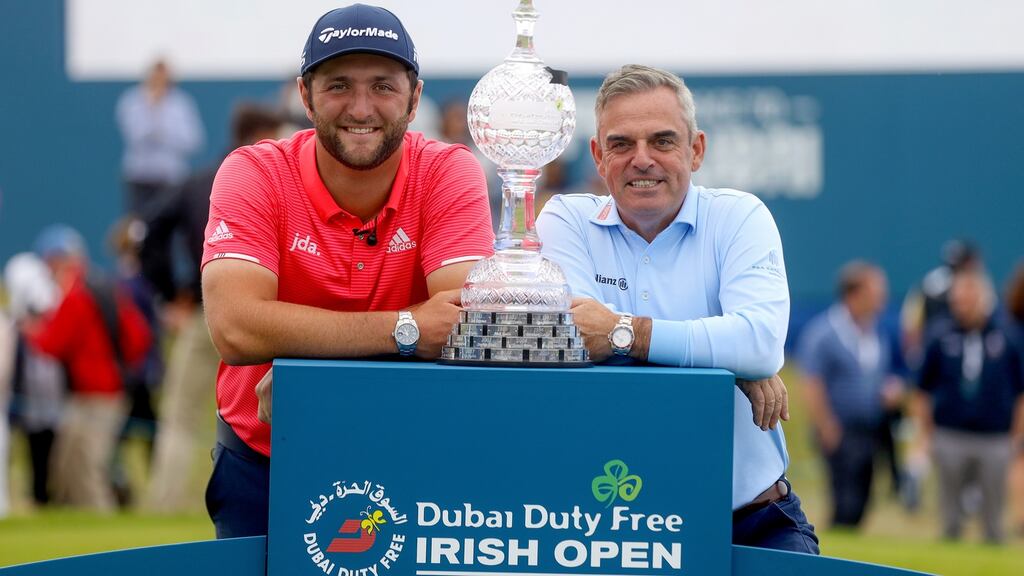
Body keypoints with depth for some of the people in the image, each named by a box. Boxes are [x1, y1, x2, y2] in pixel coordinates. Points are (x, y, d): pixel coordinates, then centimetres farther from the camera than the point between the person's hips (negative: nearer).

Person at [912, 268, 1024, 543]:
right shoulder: (941, 340, 2)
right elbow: (922, 392, 7)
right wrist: (926, 434, 3)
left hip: (995, 440, 0)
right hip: (950, 439, 0)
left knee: (993, 515, 4)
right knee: (951, 515, 6)